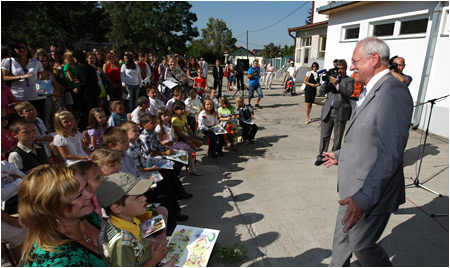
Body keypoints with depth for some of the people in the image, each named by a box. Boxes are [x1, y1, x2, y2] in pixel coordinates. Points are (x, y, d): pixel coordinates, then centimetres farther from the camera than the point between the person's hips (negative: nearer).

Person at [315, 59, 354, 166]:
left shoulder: (349, 80, 6)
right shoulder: (331, 78, 13)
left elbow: (349, 92, -12)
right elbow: (322, 91, 6)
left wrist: (336, 84, -19)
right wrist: (326, 81, -8)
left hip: (341, 112, -2)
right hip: (328, 111, 2)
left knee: (338, 137, 9)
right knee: (324, 135, 4)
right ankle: (321, 156, 14)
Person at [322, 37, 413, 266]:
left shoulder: (394, 93, -23)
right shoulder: (371, 90, 9)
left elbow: (390, 155, -29)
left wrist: (363, 198, -32)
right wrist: (340, 155, 28)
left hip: (372, 191, -9)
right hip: (353, 186, 9)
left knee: (361, 244, 10)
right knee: (342, 236, 23)